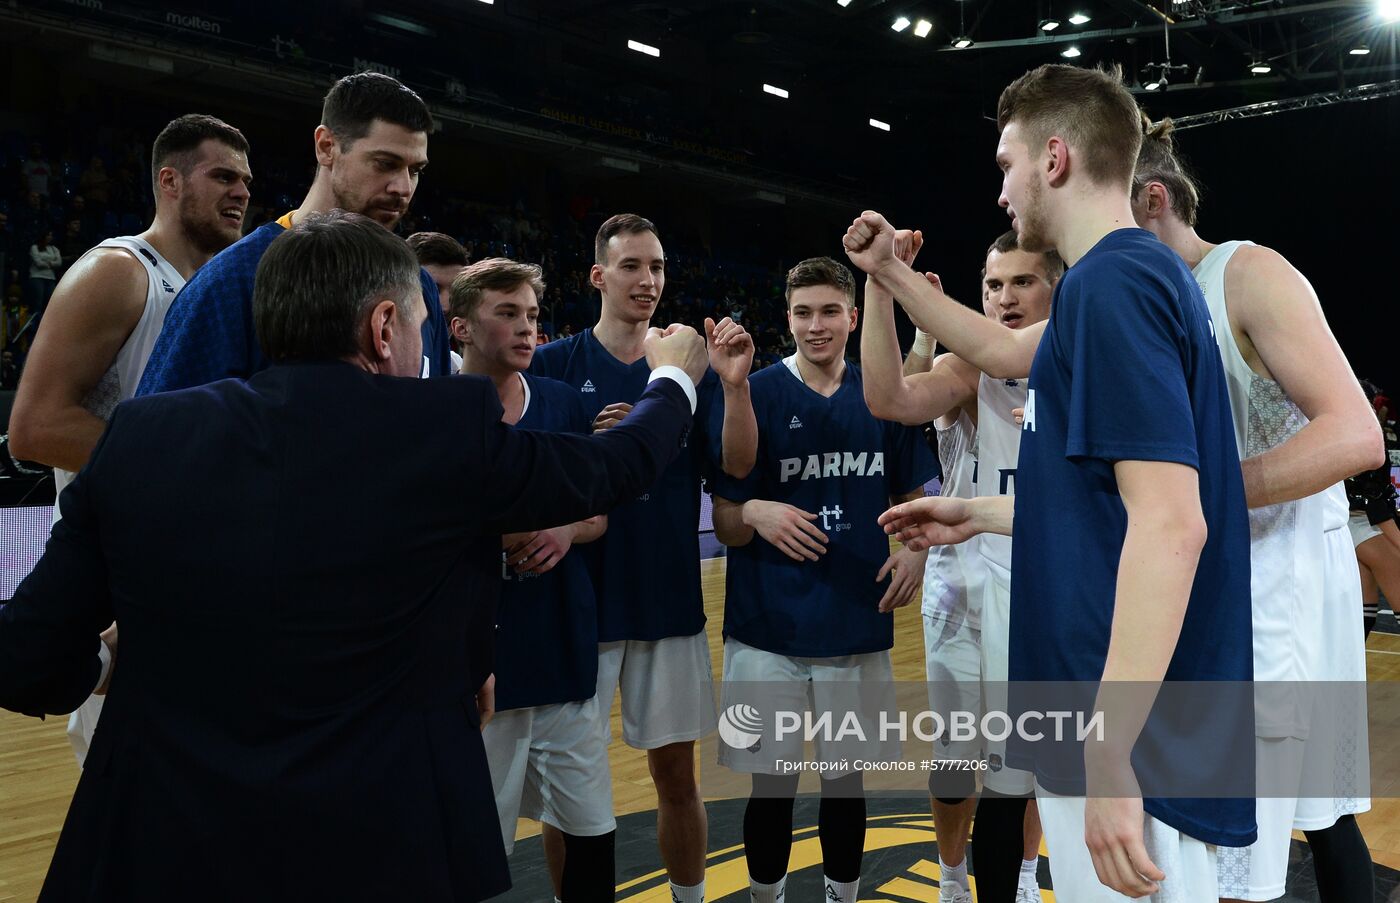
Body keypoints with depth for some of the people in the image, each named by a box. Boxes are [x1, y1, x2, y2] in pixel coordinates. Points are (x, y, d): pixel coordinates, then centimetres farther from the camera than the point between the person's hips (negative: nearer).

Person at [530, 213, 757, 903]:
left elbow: (738, 464, -6)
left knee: (677, 772, 12)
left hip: (670, 603, 2)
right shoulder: (553, 364, -1)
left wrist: (734, 384, -23)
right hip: (581, 601, -1)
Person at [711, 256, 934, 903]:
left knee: (846, 780, 16)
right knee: (771, 787, 7)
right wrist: (754, 515, -27)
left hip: (858, 628, 3)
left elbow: (912, 497, 14)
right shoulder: (755, 395, -4)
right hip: (769, 631, -2)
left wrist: (917, 549, -7)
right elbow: (723, 525, -4)